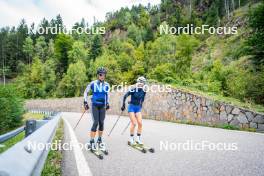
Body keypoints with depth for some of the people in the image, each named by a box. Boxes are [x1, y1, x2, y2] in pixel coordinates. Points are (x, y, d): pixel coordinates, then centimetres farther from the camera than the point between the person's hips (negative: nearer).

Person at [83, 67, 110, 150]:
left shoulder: (106, 85, 2)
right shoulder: (93, 83, -7)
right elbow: (86, 92, 6)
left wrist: (107, 103, 15)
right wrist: (85, 102, 3)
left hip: (102, 106, 3)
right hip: (95, 105, -3)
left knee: (101, 123, 6)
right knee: (95, 123, -10)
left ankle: (100, 139, 23)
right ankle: (92, 141, 1)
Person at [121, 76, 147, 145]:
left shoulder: (143, 91, -1)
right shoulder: (133, 90, -15)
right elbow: (125, 96, -11)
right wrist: (123, 105, -11)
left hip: (138, 108, 5)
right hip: (132, 107, -5)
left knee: (140, 123, -2)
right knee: (134, 123, -8)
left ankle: (138, 139, 13)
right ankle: (131, 139, 9)